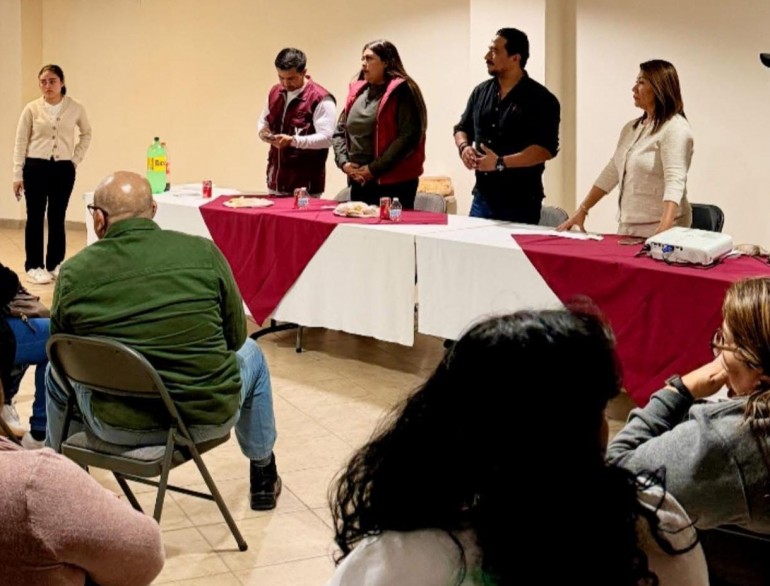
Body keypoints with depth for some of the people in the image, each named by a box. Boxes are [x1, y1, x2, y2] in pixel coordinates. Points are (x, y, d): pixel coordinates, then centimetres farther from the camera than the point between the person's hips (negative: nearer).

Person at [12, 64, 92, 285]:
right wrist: (17, 174, -3)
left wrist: (77, 157, 6)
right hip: (36, 168, -1)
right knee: (35, 218, 1)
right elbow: (20, 143, 1)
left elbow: (86, 133, 17)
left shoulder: (75, 108, 0)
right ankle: (34, 267, 8)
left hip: (63, 169, 1)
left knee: (57, 218, 6)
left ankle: (55, 265, 17)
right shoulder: (32, 108, -2)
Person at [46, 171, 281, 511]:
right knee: (251, 355, 33)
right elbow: (236, 337, 2)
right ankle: (263, 477, 45)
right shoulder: (204, 253, -10)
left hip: (120, 428, 0)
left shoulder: (74, 273, -10)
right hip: (211, 417, 0)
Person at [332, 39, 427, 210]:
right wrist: (344, 162, 0)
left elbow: (408, 136, -15)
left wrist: (373, 169, -15)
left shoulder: (401, 92, -5)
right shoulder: (357, 92, 14)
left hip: (393, 184, -6)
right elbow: (339, 131, 18)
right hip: (358, 183, 6)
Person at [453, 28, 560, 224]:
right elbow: (462, 129, 21)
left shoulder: (541, 100, -9)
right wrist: (464, 147, -3)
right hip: (483, 198, 6)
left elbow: (546, 149, -17)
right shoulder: (481, 92, 11)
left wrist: (501, 163, -25)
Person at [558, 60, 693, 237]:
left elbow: (674, 182, -26)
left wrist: (664, 230, -38)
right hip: (627, 226, 8)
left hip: (658, 229, -8)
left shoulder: (675, 128, -13)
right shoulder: (631, 128, 13)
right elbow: (610, 174, 18)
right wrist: (582, 211, 14)